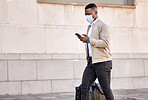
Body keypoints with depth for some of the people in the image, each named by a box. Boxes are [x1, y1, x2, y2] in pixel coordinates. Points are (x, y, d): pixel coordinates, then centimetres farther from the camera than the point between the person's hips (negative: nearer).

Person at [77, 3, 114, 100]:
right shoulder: (90, 27, 21)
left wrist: (89, 40, -22)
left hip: (103, 62, -8)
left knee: (106, 89, -1)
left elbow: (105, 43, -18)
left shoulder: (103, 26, -6)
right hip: (91, 62, 8)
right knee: (84, 87, -2)